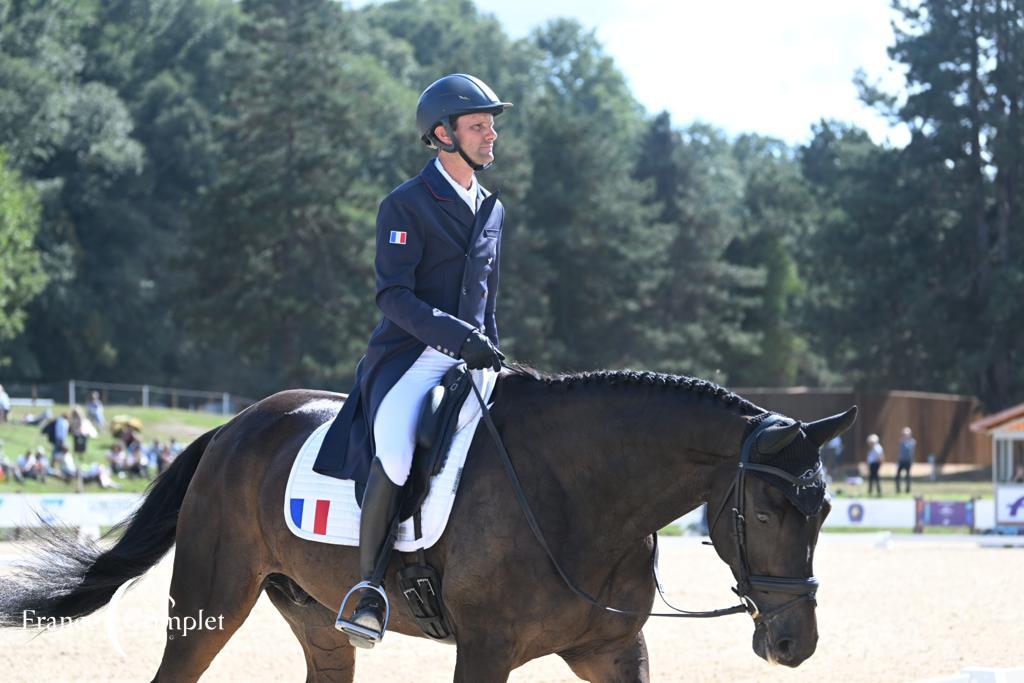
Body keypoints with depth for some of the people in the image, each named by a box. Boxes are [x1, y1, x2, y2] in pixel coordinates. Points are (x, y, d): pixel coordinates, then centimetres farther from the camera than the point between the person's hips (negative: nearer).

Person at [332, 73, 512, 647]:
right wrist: (457, 336, -23)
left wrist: (495, 357, 13)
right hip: (410, 357, -7)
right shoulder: (406, 205, -3)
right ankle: (369, 586, -17)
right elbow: (394, 296, -12)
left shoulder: (493, 210, 19)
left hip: (470, 362, 7)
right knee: (395, 458, -31)